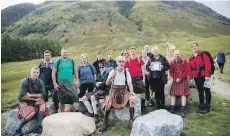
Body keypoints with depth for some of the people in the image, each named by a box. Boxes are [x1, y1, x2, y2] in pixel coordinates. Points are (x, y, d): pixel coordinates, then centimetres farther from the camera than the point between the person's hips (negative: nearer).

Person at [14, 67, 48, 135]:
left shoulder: (40, 82, -4)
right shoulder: (24, 82, -14)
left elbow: (43, 95, -10)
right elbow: (22, 96, -19)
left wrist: (31, 95, -17)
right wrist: (35, 98, -17)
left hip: (36, 101, 4)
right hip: (24, 102, -3)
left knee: (43, 103, -27)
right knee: (32, 112, -29)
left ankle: (39, 127, -23)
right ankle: (18, 130, -10)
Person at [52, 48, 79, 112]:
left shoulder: (71, 61, 7)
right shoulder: (57, 62, 1)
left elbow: (75, 71, 11)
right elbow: (53, 73, 0)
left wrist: (77, 80, 4)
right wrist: (55, 84, -5)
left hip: (71, 83, 1)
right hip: (61, 84, -1)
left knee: (75, 97, -13)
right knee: (62, 101, 8)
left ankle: (77, 111, -7)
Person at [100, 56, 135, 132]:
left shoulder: (126, 72, -4)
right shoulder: (112, 71, -4)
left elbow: (130, 84, -7)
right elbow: (107, 83, -7)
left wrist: (132, 94, -21)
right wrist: (111, 77, -25)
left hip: (124, 91, 1)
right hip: (114, 90, -1)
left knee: (132, 99, -26)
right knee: (108, 103, -26)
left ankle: (132, 120, -13)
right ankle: (105, 123, -10)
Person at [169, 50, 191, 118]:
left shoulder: (184, 61, -1)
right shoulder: (172, 62, 5)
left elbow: (186, 71, -5)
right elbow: (171, 72, 3)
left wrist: (180, 78, -14)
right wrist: (175, 79, -10)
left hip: (183, 80, -2)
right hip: (175, 80, 3)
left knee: (183, 94, -9)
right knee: (173, 94, -2)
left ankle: (183, 111, -8)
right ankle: (172, 110, 4)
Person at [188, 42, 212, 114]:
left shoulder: (203, 55, -6)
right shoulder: (191, 58, 10)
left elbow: (207, 65, -14)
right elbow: (189, 68, 9)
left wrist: (207, 75, -19)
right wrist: (191, 77, 4)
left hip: (204, 76, -5)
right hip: (196, 77, 6)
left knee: (207, 91, 3)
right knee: (200, 92, 13)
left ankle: (207, 107, 11)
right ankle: (201, 106, 23)